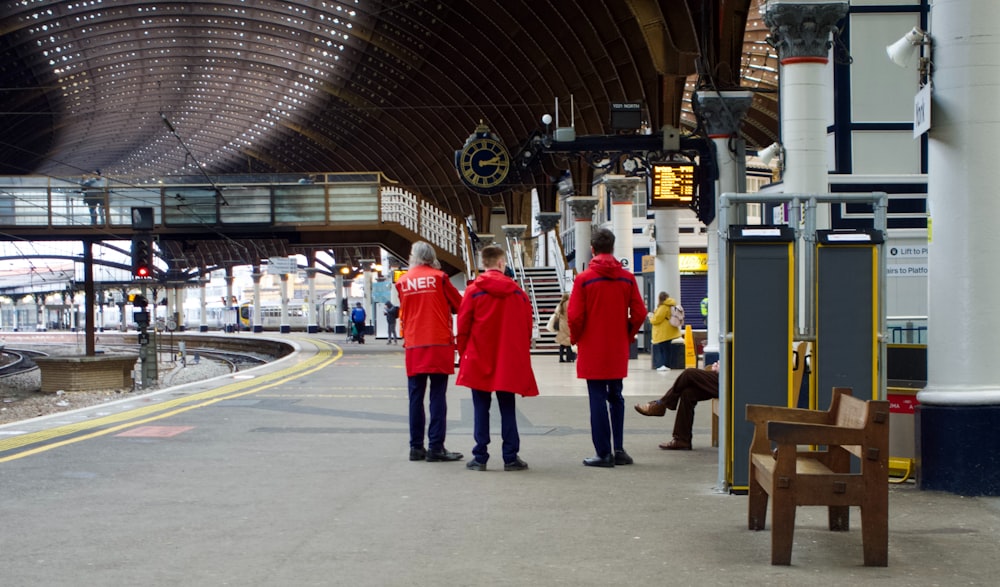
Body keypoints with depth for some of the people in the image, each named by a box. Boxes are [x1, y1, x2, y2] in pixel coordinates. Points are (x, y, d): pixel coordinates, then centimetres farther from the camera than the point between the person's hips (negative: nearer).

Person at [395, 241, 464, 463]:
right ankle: (435, 447, -6)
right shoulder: (439, 277, -1)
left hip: (413, 346, 3)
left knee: (416, 397, 7)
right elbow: (459, 305, 7)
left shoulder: (403, 282, 5)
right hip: (439, 343, -3)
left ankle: (416, 447, 9)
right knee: (438, 396, -3)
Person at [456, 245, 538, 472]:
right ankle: (511, 457, 5)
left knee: (481, 408, 4)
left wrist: (464, 354, 9)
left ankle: (480, 457, 4)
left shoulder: (473, 290, -6)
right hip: (510, 362, 1)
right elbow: (527, 326, 3)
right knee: (507, 409, 7)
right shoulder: (517, 291, -1)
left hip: (479, 360, -1)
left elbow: (463, 327, -4)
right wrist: (521, 353, 16)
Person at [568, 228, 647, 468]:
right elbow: (639, 313, -2)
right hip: (618, 350, 3)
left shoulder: (583, 279, -9)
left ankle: (604, 453, 2)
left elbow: (574, 316, -12)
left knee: (598, 399, 1)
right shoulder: (627, 278, 0)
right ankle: (618, 450, 13)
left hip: (592, 351, -3)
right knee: (616, 397, 15)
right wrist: (628, 336, 14)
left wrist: (575, 338, 7)